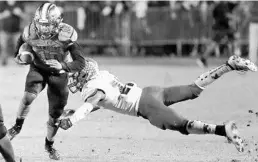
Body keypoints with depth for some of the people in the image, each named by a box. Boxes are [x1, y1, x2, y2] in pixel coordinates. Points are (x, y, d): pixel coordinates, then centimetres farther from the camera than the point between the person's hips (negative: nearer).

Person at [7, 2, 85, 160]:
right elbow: (22, 41, 5)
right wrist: (20, 55, -11)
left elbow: (80, 63, -24)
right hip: (38, 69, 0)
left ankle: (49, 144, 31)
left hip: (58, 73, 0)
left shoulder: (66, 35, -30)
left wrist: (62, 66, -38)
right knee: (29, 96, -30)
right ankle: (18, 126, -6)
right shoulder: (31, 32, -24)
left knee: (56, 114, 7)